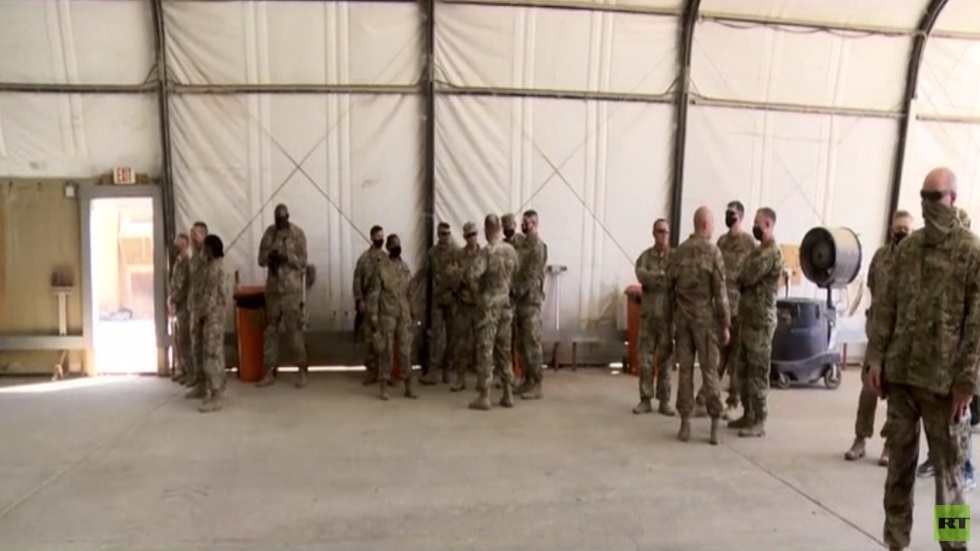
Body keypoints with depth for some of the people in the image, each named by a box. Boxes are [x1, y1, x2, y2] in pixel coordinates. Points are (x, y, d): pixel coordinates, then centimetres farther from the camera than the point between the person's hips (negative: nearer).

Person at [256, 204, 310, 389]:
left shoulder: (297, 233, -3)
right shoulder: (269, 232, 9)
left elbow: (302, 261, -7)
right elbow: (261, 259, 8)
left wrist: (287, 257, -24)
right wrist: (270, 256, -13)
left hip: (292, 289, -4)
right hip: (272, 288, 5)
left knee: (294, 329, -4)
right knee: (270, 330, 7)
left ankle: (302, 372, 3)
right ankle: (269, 372, 15)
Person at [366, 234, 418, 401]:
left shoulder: (405, 267, 11)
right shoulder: (381, 267, -5)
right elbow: (373, 293, -7)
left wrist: (411, 312, 14)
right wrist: (373, 314, -12)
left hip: (404, 315, 4)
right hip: (387, 314, -4)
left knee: (406, 350, 5)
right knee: (386, 350, 0)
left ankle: (409, 387, 11)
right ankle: (383, 387, 9)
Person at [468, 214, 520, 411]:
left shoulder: (487, 251, -16)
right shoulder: (511, 250, 1)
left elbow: (472, 275, -24)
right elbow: (515, 273, 9)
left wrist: (478, 286, -5)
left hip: (489, 304, -5)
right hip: (506, 303, 5)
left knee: (486, 350, -1)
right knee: (504, 349, 13)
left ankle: (484, 397, 2)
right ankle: (508, 394, 17)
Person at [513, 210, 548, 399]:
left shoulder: (538, 246, -11)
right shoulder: (523, 244, 15)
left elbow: (533, 276, -16)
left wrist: (517, 291, -16)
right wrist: (514, 291, 5)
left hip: (530, 300, -8)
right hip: (519, 300, 8)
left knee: (532, 343, -5)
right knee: (521, 343, 11)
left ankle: (537, 384, 1)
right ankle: (527, 380, 20)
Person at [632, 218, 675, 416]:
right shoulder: (645, 256, 5)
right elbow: (641, 275, -14)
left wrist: (653, 278, -17)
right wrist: (663, 275, -18)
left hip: (668, 314, -1)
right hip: (648, 313, 1)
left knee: (665, 359, 5)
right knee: (645, 359, 3)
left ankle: (664, 401, 14)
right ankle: (645, 400, 12)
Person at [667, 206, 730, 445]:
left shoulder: (679, 251, 5)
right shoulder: (713, 251, -7)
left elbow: (669, 287, 8)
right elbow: (720, 291, -8)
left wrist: (671, 318, 16)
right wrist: (725, 324, -3)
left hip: (682, 318, 3)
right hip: (705, 317, -3)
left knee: (685, 370, 6)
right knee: (709, 371, 1)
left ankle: (685, 424, 8)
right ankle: (715, 427, 4)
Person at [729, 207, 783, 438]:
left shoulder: (772, 252, -14)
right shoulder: (759, 250, 16)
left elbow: (747, 277, -20)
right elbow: (744, 279, 19)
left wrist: (741, 278, 0)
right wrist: (743, 281, -2)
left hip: (761, 321, -9)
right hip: (747, 318, 9)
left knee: (758, 373, -4)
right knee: (743, 370, 14)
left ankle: (759, 422, 3)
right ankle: (748, 415, 24)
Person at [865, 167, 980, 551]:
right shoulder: (907, 247, 9)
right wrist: (876, 358, 3)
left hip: (943, 380, -4)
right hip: (900, 373, 4)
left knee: (947, 468, 6)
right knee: (899, 461, 11)